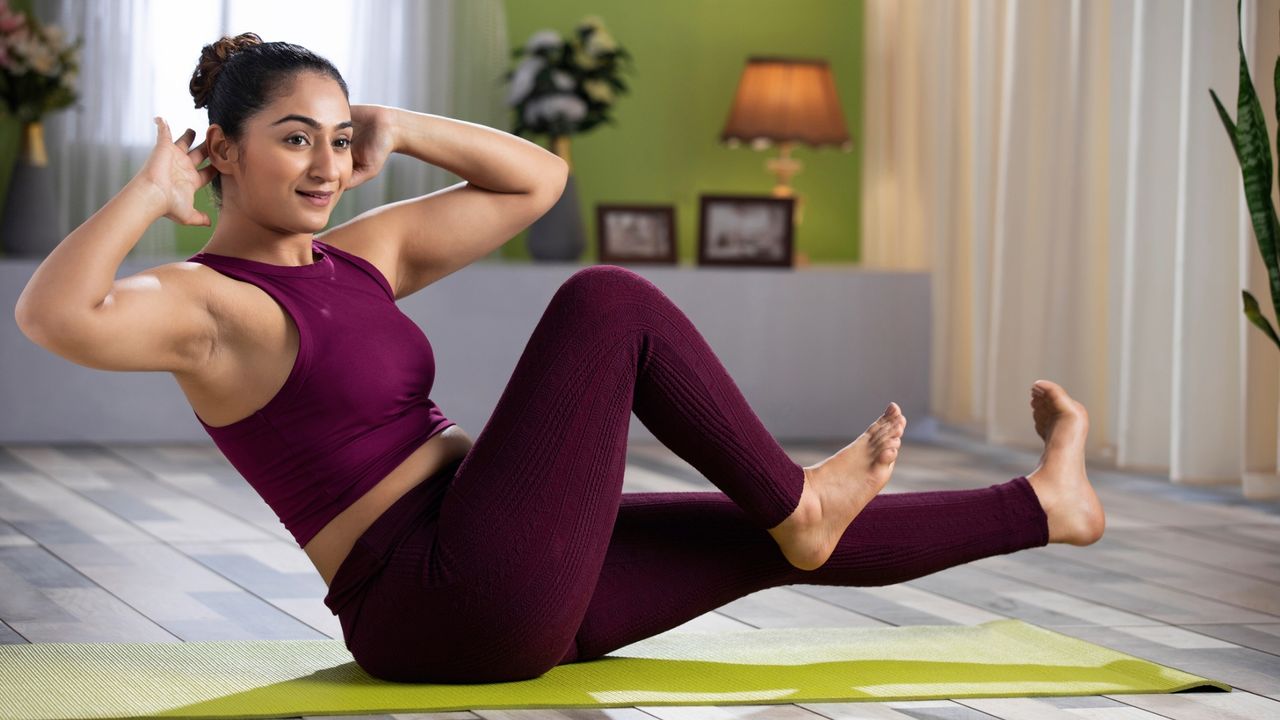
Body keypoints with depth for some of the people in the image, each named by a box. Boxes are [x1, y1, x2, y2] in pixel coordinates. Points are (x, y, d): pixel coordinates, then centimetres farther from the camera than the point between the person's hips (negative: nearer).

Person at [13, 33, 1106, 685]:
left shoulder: (359, 256, 14)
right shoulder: (204, 304, -11)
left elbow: (537, 180, 19)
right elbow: (52, 315, -33)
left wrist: (396, 127, 7)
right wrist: (152, 195, -19)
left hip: (518, 589, 9)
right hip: (437, 605, -9)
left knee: (777, 538, 15)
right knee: (609, 302, -12)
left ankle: (1043, 504, 32)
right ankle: (799, 498, 3)